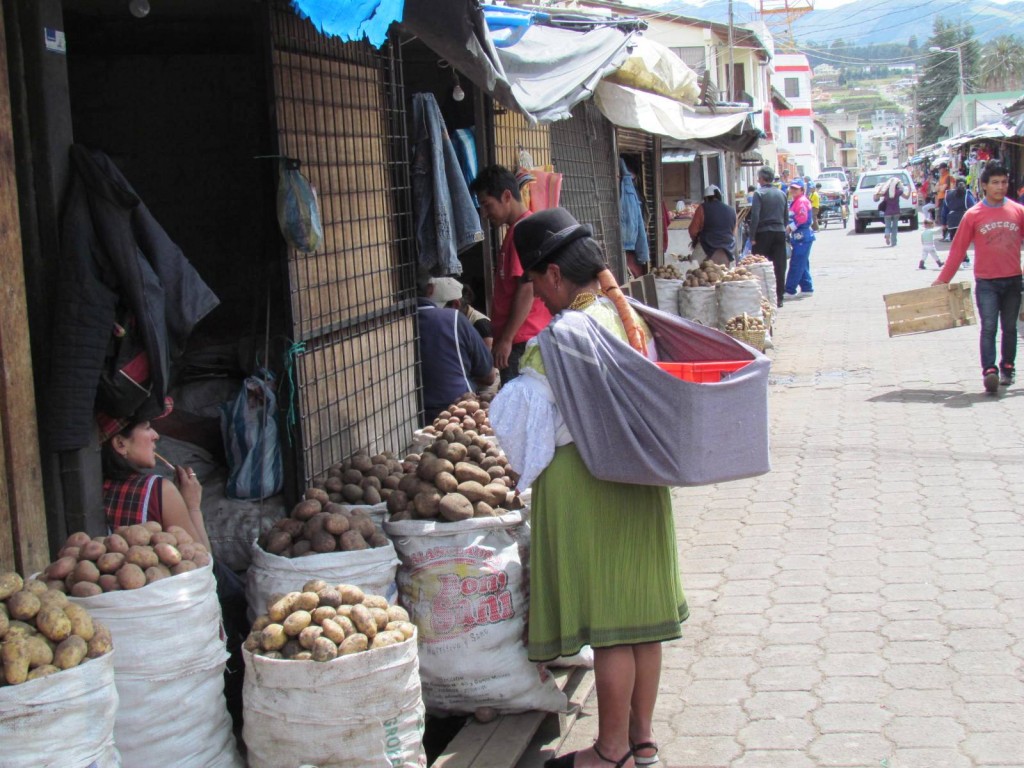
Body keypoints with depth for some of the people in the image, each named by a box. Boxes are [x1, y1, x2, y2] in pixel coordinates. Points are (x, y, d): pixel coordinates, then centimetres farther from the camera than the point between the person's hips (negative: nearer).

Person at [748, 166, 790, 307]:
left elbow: (755, 216, -13)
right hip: (780, 232, 5)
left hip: (764, 233, -4)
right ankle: (779, 298, 7)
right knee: (779, 267, 6)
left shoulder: (759, 193, -7)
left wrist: (752, 237, -11)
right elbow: (786, 216, 12)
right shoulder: (781, 194, 9)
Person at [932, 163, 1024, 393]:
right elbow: (958, 249, 0)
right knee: (988, 327, -11)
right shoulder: (973, 216, -3)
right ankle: (989, 371, -18)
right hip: (986, 282, -2)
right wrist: (943, 279, -2)